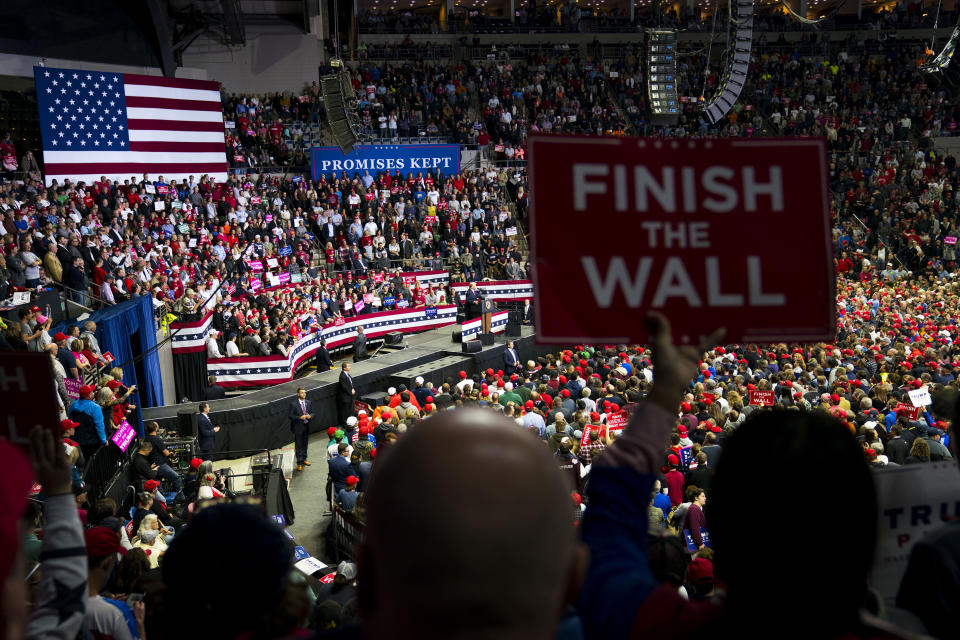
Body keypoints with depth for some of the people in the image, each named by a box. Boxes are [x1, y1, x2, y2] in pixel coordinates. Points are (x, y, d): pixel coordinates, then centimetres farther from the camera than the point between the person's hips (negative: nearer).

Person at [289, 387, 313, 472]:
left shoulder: (308, 403, 5)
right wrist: (300, 417, -23)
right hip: (298, 427, -5)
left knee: (305, 444, 17)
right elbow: (290, 415, -13)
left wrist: (310, 416, -11)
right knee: (298, 445, -1)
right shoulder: (293, 404, -12)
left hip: (306, 427, 5)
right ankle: (299, 463, 5)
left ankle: (304, 459, 34)